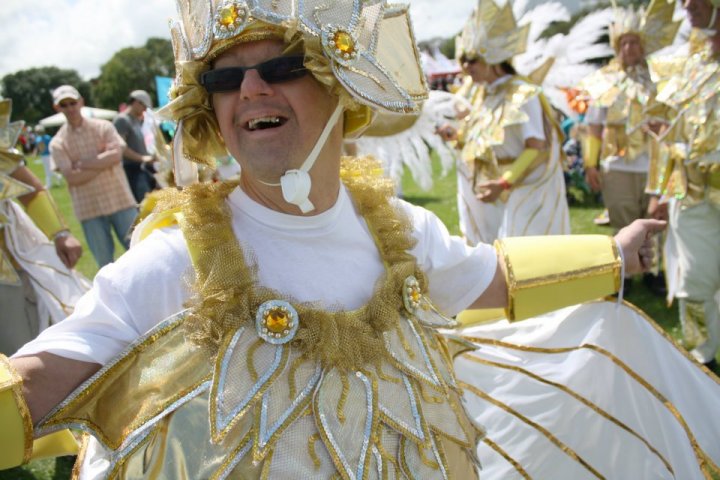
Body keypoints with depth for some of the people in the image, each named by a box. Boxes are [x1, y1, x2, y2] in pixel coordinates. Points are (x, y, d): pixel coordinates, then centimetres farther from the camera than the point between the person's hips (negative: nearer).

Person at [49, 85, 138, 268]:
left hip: (120, 199, 0)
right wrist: (104, 161, -11)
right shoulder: (58, 143, 1)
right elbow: (72, 178, -10)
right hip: (89, 208, 0)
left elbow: (116, 154, -12)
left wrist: (83, 163, -12)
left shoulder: (103, 127, 3)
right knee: (104, 262, 8)